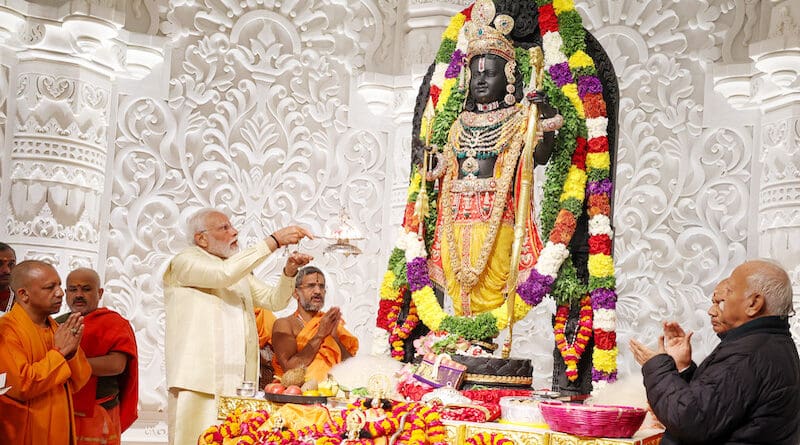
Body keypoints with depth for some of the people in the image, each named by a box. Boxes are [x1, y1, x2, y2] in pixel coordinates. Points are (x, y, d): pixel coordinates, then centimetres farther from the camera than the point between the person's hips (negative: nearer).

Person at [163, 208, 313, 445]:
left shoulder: (240, 271, 25)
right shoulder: (184, 262, 0)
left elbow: (274, 300, 19)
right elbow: (224, 273, -17)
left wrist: (289, 271, 0)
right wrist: (274, 240, -16)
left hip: (239, 382, 6)